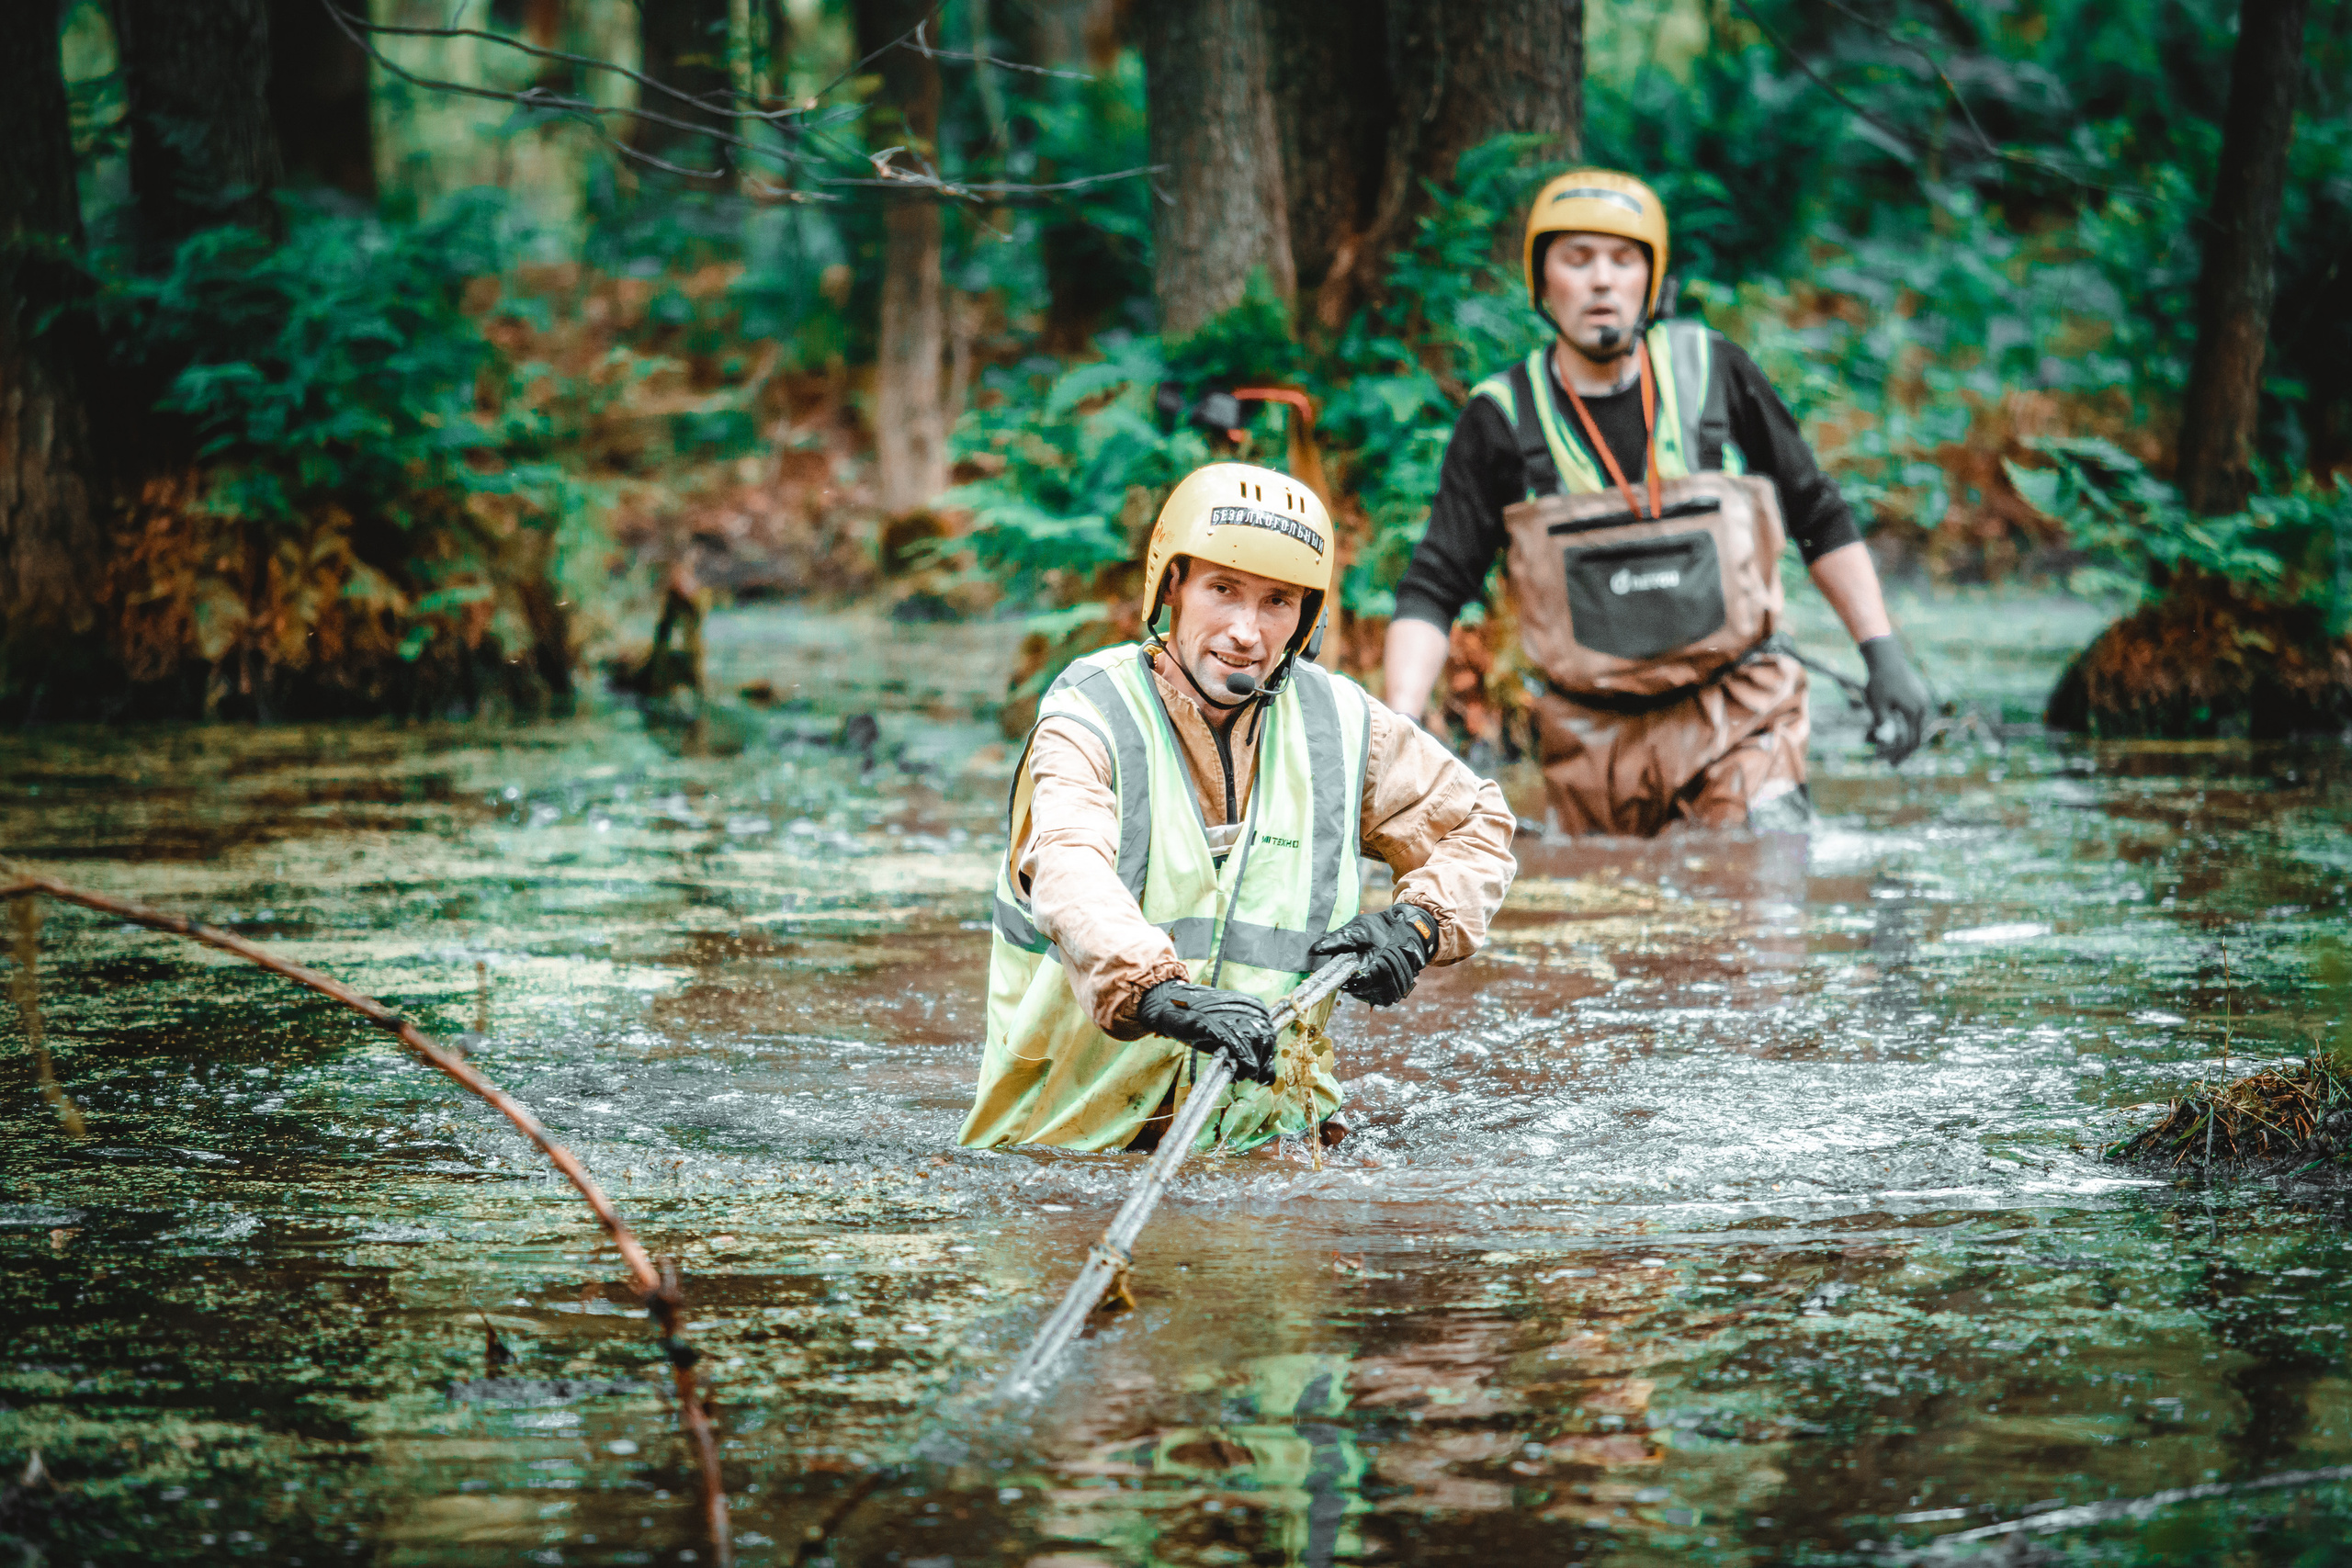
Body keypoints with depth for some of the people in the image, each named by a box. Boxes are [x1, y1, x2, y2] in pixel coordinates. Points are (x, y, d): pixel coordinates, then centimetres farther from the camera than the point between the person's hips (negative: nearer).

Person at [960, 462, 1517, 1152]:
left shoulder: (1337, 725, 6)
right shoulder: (1092, 715, -8)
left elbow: (1480, 822, 21)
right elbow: (1071, 876, -27)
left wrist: (1418, 925, 1)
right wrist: (1162, 995, -46)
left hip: (1261, 1119, 2)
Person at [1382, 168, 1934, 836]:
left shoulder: (1712, 374, 0)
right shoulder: (1504, 420, -2)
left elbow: (1819, 517, 10)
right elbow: (1434, 587, -2)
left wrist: (1884, 654, 4)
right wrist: (1398, 731, -16)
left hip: (1737, 714, -1)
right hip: (1592, 739, 1)